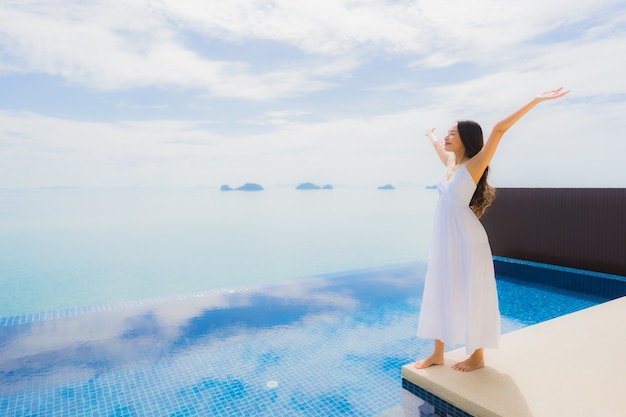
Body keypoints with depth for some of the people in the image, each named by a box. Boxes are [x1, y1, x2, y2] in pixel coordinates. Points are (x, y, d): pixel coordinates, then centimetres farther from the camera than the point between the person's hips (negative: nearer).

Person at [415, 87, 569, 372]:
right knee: (440, 293, 12)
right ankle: (438, 354, 25)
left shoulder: (474, 164, -9)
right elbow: (437, 144, 32)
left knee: (470, 296, 5)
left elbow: (499, 130, -19)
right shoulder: (450, 162, 10)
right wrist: (430, 135, 51)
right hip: (444, 239, 8)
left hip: (466, 240, -7)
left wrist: (537, 100, -23)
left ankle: (477, 357, 23)